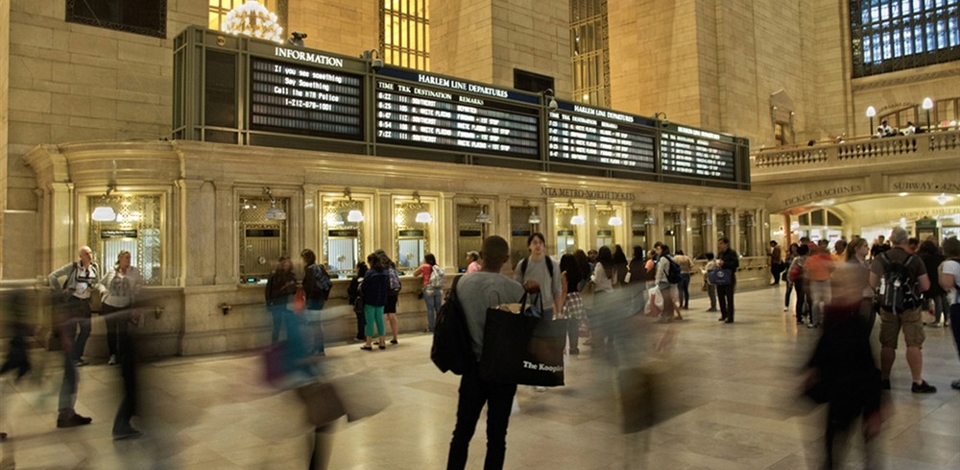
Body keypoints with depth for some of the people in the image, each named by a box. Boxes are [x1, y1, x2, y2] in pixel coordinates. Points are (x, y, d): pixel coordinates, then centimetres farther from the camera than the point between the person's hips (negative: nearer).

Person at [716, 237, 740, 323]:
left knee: (729, 298, -2)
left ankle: (730, 317, 5)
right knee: (720, 296, 12)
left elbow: (736, 264, -18)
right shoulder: (719, 253, 11)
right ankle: (724, 314, 27)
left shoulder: (732, 252, -9)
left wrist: (724, 264, -23)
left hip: (729, 278, -7)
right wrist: (717, 263, 0)